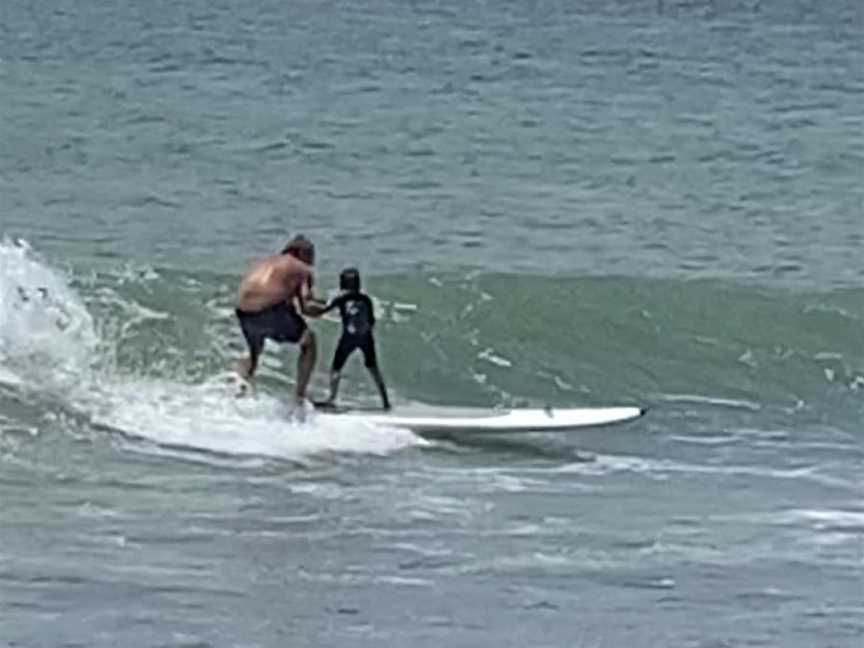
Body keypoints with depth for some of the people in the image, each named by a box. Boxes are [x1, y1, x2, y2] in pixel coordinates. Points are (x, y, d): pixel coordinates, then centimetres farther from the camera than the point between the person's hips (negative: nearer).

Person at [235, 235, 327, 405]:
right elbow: (307, 307, 2)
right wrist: (323, 308, 23)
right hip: (271, 310, -5)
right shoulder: (301, 269, 14)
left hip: (244, 313, 5)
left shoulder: (260, 263, 30)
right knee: (308, 342, 19)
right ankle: (300, 396, 13)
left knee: (254, 352, 34)